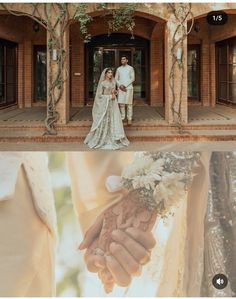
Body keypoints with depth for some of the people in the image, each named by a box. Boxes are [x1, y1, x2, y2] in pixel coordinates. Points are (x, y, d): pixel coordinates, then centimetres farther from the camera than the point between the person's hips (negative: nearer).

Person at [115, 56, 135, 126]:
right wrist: (120, 85, -6)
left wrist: (125, 85, -11)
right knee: (121, 103, 0)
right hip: (121, 88, 3)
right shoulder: (118, 69, 13)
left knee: (129, 103, -3)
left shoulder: (130, 68, 3)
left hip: (128, 87, -3)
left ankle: (129, 119, 0)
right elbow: (116, 79, 11)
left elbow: (132, 78, -3)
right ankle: (122, 117, 7)